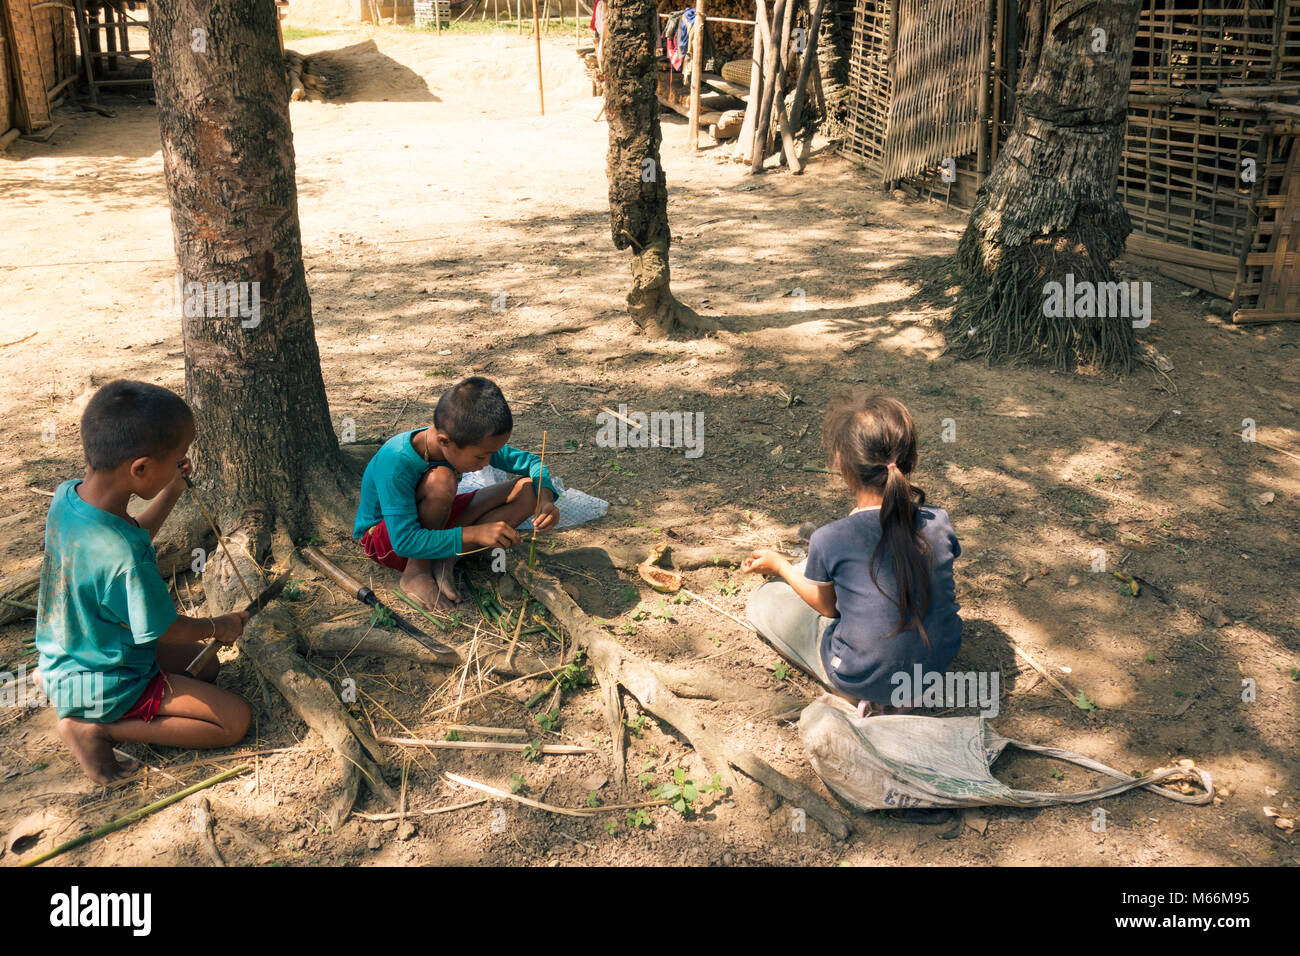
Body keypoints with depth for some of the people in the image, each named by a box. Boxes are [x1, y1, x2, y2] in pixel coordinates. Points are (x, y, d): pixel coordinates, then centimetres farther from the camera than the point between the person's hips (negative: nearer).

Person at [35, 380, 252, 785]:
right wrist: (218, 626, 0)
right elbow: (166, 630, -19)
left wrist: (172, 491, 9)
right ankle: (96, 728, -6)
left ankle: (61, 685, 13)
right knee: (236, 719, -8)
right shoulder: (125, 559, -37)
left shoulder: (67, 496, -11)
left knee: (205, 665, 24)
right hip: (107, 685, -9)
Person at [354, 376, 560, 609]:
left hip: (437, 526, 7)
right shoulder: (395, 462, -35)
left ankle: (446, 561, -13)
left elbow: (529, 462, -3)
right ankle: (416, 571, -17)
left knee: (527, 490, -12)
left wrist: (546, 498, -24)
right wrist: (475, 534, -40)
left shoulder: (472, 442, -17)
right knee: (441, 479, -37)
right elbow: (404, 542, -35)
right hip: (386, 541, -6)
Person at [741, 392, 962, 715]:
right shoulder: (938, 522, -13)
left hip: (861, 678, -5)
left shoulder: (828, 541, -24)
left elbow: (827, 606, -5)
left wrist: (777, 564, 11)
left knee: (763, 600, 14)